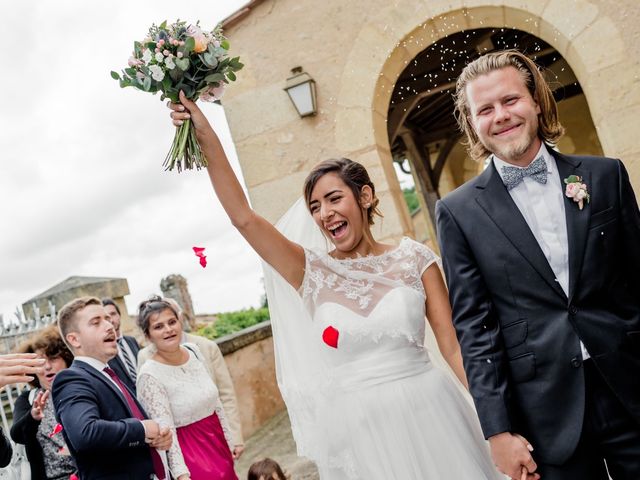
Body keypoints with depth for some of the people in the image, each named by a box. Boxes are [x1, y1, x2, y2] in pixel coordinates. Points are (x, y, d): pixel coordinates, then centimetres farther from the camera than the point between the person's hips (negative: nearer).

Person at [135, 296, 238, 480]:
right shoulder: (150, 375, -19)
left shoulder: (194, 351, -1)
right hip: (190, 453, -6)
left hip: (218, 442, 6)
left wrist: (229, 440, 11)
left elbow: (216, 403, 7)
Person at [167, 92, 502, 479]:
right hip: (361, 432, 1)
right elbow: (242, 216, -6)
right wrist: (206, 137, -11)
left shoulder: (414, 258, -1)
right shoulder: (312, 271, 0)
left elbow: (455, 347, -2)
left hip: (429, 416, 0)